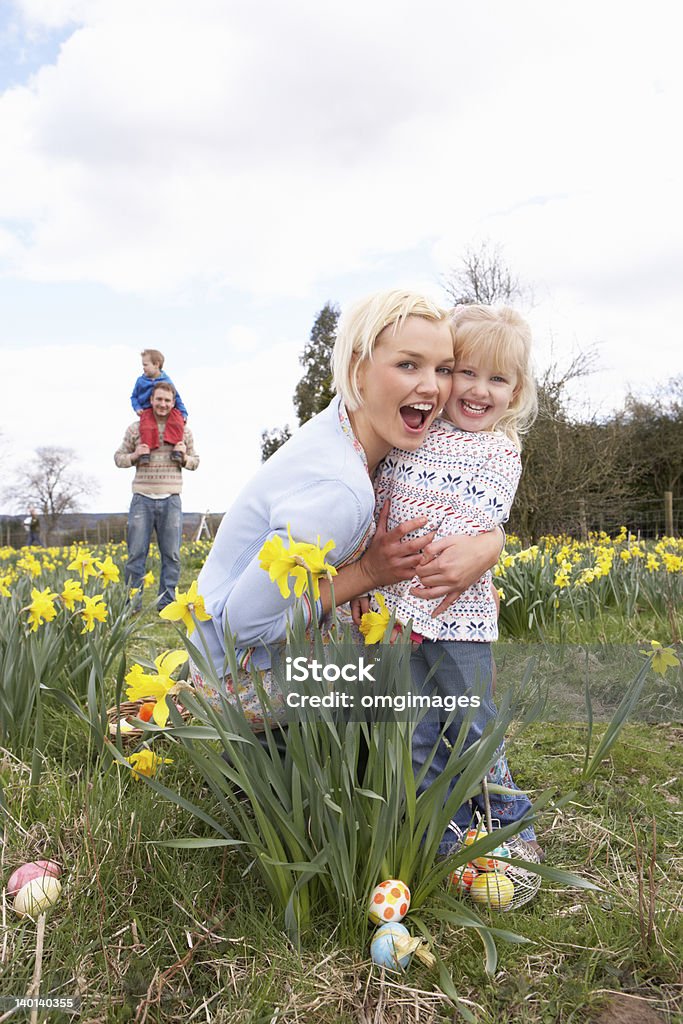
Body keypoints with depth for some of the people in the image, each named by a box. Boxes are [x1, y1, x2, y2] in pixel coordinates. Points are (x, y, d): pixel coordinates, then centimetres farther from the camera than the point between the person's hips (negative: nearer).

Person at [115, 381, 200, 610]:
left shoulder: (183, 430, 10)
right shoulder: (136, 428, 7)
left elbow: (195, 462, 17)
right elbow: (119, 458, 12)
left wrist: (184, 457, -6)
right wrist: (135, 456, -9)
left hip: (170, 499, 1)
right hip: (143, 498, -1)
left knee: (171, 554, 4)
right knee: (136, 552, 0)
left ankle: (166, 601, 13)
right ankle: (132, 601, 9)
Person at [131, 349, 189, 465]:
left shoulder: (166, 380, 7)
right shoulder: (141, 381, 10)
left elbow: (176, 398, 10)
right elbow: (134, 397, 18)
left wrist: (183, 413, 1)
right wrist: (137, 408, -2)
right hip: (148, 410, 0)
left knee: (177, 420, -29)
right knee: (147, 425, -33)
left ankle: (177, 448, -30)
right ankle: (145, 450, -37)